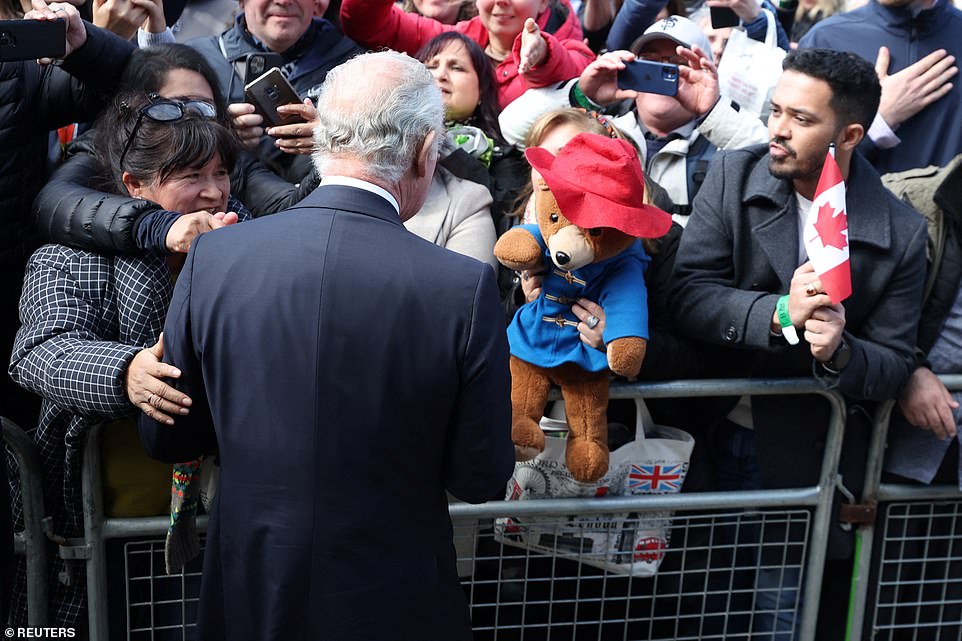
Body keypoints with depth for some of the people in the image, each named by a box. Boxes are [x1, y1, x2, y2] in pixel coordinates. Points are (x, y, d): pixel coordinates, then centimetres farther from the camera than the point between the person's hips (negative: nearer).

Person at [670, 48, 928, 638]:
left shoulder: (901, 234, -8)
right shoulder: (733, 176, -6)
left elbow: (892, 366, -4)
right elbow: (688, 295, -14)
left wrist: (839, 352, -25)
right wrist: (780, 314, -28)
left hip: (805, 461, -1)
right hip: (708, 435, 1)